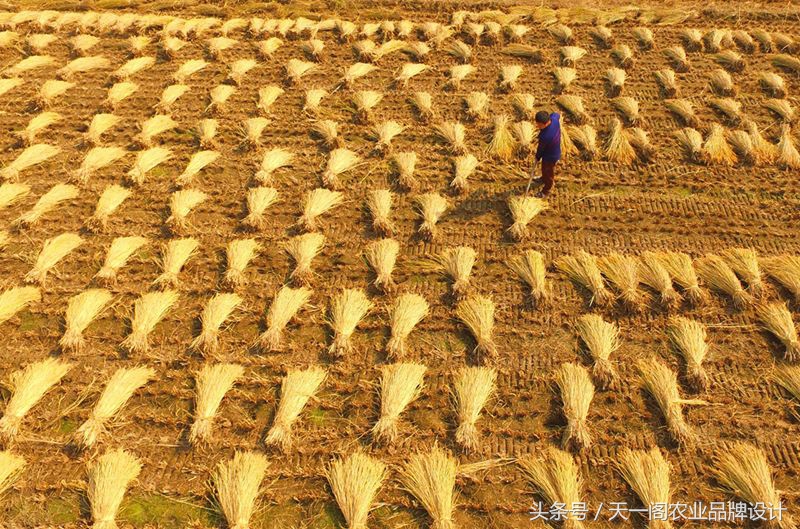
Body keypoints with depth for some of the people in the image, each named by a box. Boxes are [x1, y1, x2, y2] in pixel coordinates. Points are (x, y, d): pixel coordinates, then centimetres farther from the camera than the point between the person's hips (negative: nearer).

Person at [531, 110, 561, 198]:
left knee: (548, 173, 22)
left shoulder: (545, 136, -46)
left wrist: (538, 158, -2)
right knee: (544, 168, 36)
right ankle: (543, 179, 66)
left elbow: (541, 148, -23)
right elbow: (557, 114, 2)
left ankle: (546, 191, 49)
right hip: (555, 150, 8)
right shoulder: (554, 117, -27)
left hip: (551, 157, -8)